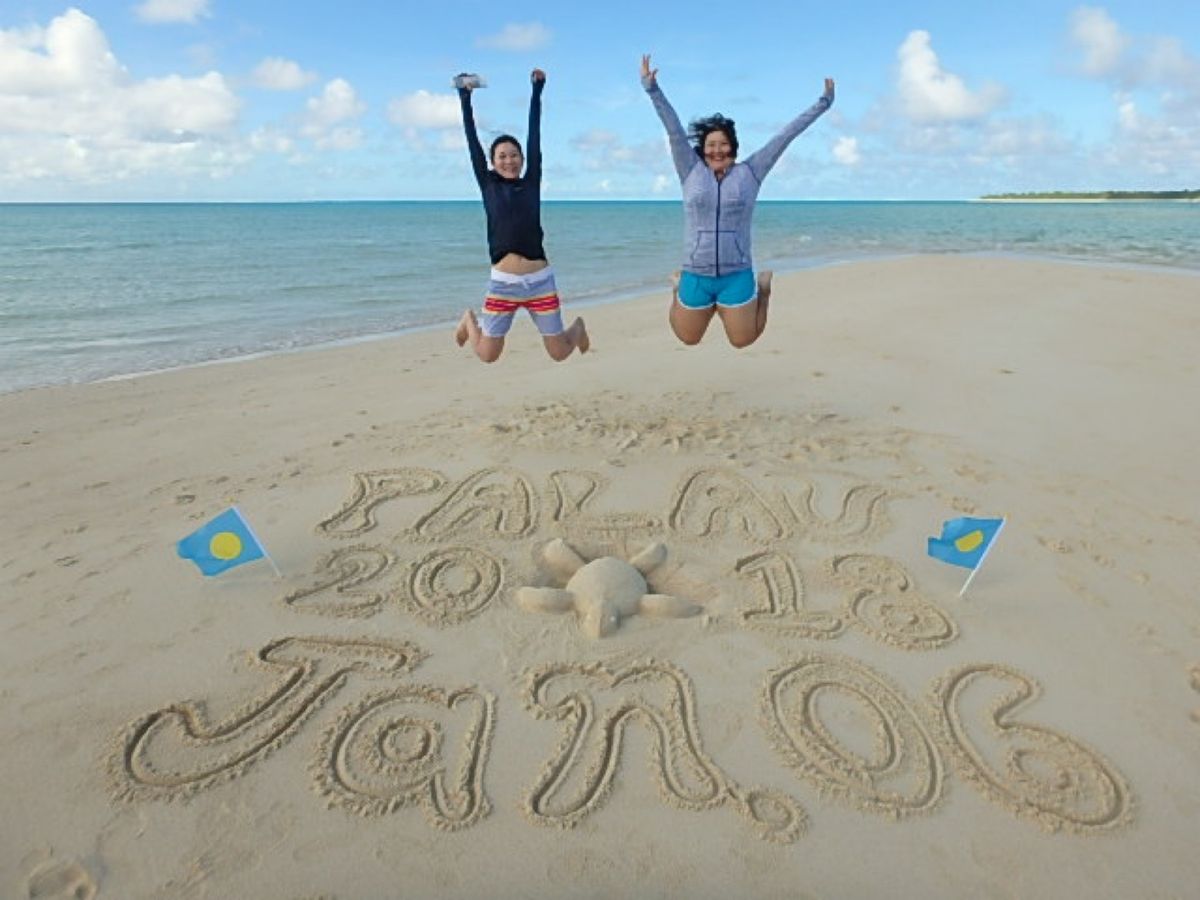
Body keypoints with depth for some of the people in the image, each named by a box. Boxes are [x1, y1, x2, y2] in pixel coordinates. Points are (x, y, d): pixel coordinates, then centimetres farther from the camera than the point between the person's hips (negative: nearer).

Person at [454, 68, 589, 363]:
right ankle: (470, 319, 40)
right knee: (487, 355, 5)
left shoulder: (531, 183, 7)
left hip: (540, 281, 0)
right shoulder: (488, 185, 7)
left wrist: (537, 90, 10)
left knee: (559, 353, 5)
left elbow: (535, 135, 8)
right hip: (502, 283, 0)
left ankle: (577, 328, 42)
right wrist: (465, 97, 11)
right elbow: (473, 142, 8)